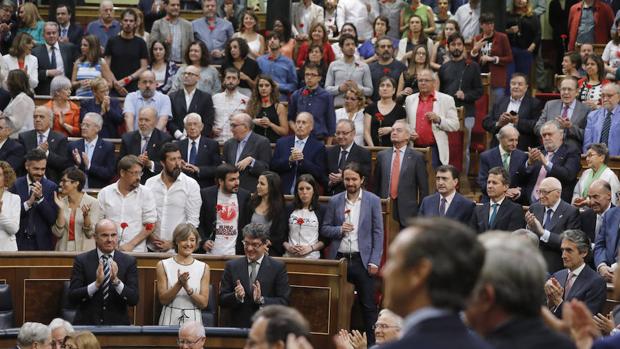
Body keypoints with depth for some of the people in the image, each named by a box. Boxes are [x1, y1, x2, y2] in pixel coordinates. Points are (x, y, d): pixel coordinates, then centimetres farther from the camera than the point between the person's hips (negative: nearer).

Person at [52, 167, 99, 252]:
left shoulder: (92, 203, -2)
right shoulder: (61, 202, 6)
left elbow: (90, 233, -3)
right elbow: (58, 233, -1)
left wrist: (86, 215, -18)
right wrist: (61, 209, -9)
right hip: (64, 249, 2)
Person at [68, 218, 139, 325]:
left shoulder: (129, 261, 4)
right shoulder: (81, 260, 3)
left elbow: (134, 300, -2)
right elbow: (72, 296, -4)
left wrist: (116, 281, -17)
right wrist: (96, 283, -18)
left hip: (117, 324, 1)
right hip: (87, 324, -1)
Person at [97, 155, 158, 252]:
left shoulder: (146, 193, 4)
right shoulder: (104, 193, 8)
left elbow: (150, 226, 0)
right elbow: (97, 224, 10)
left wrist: (131, 245, -9)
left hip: (136, 251, -1)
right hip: (109, 251, 1)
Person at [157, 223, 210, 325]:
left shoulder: (203, 267, 3)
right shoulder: (163, 265, 2)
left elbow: (204, 303, 0)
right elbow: (163, 300, -2)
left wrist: (187, 288, -15)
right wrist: (179, 284, -17)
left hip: (193, 319, 1)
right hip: (170, 320, -1)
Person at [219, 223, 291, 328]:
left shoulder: (278, 267, 3)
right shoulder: (232, 266, 9)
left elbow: (284, 302, -2)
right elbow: (222, 301, 7)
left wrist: (261, 299, -16)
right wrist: (237, 296, -12)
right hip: (237, 327, 1)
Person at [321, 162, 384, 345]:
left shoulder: (373, 201, 0)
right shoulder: (334, 201, 6)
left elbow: (378, 233, 0)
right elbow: (324, 229, 10)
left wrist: (374, 261, -7)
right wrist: (339, 230, -12)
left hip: (362, 259, -2)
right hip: (338, 259, 2)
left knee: (368, 305, 0)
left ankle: (372, 342, 6)